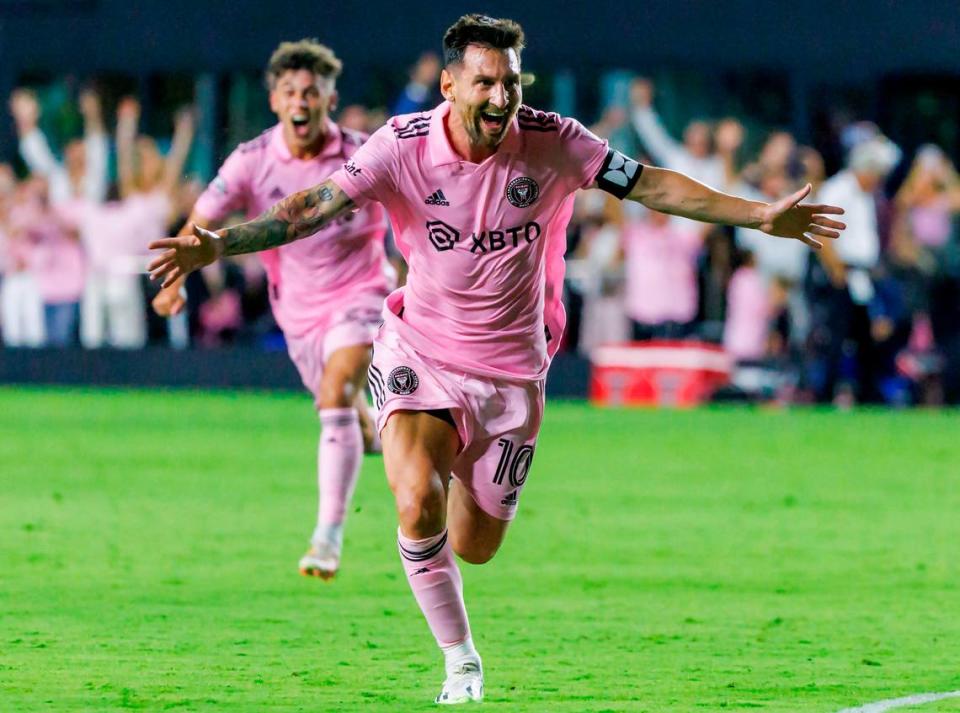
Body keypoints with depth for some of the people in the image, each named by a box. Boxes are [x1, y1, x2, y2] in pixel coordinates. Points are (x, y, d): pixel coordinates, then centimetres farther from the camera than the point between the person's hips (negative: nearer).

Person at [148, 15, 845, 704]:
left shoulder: (551, 141, -12)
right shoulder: (402, 147, -16)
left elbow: (654, 185, -5)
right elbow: (317, 206, -22)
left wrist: (760, 215, -7)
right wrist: (219, 243, -36)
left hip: (512, 370, 2)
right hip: (420, 355, -2)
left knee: (474, 547, 5)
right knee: (418, 506, -25)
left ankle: (472, 480, 44)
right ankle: (461, 662, -4)